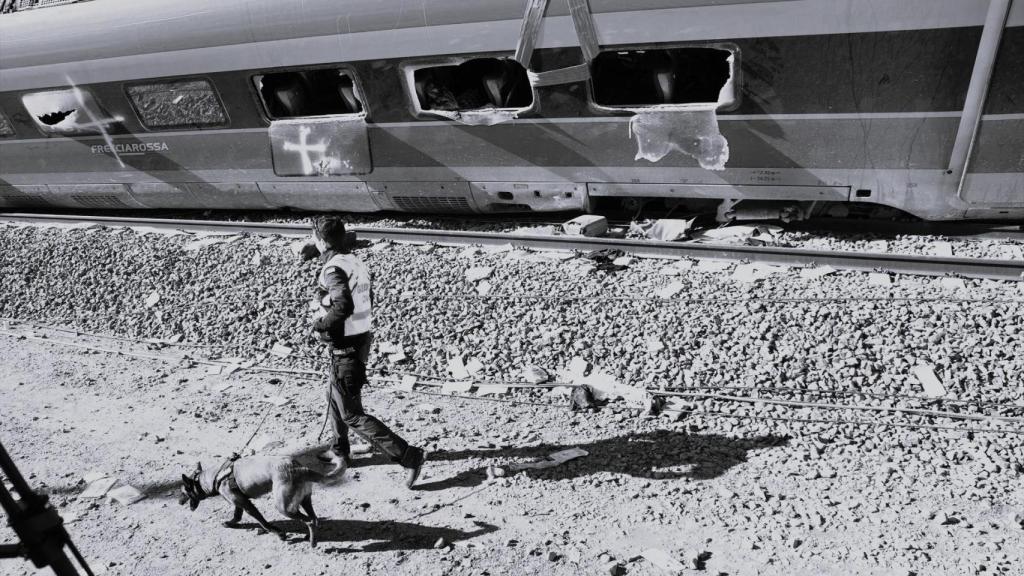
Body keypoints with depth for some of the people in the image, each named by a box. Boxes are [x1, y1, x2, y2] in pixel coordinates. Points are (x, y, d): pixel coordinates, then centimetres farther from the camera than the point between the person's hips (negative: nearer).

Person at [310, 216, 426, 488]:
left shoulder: (333, 269, -21)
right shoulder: (355, 262, 6)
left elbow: (344, 306, -36)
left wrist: (320, 324, -19)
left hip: (345, 348, -9)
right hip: (361, 340, 9)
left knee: (352, 415, -1)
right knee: (334, 397, 28)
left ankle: (409, 455, -6)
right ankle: (340, 450, 45)